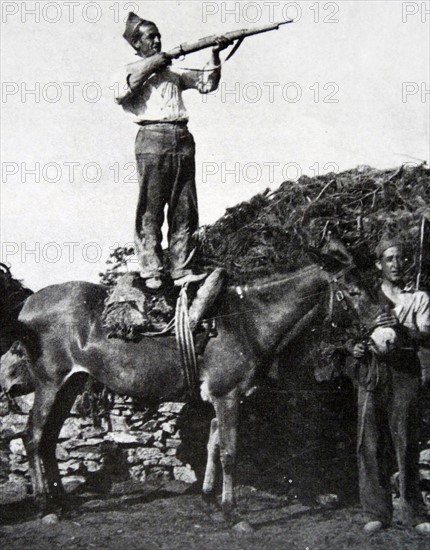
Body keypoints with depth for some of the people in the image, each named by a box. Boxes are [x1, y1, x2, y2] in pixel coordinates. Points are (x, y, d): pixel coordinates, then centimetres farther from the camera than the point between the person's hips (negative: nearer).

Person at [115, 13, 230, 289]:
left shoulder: (174, 72, 24)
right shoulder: (132, 71, 11)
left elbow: (206, 83, 20)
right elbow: (121, 93, -9)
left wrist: (215, 56, 5)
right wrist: (151, 64, -6)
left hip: (182, 139, 5)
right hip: (152, 139, -5)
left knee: (184, 210, 3)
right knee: (151, 209, -5)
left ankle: (182, 269, 6)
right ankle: (151, 271, -2)